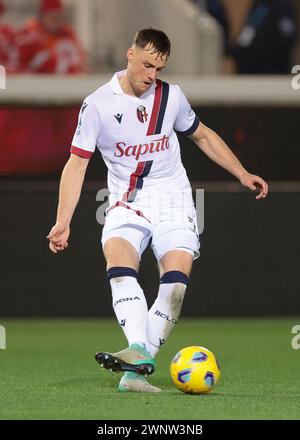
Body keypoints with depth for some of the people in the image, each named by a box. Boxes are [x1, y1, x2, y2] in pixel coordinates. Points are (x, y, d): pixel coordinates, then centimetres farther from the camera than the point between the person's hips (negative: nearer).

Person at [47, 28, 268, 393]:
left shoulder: (171, 96, 4)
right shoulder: (98, 104, -6)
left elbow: (203, 136, 21)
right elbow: (77, 163, -6)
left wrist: (243, 175, 16)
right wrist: (63, 223, -15)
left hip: (172, 199, 2)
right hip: (127, 202, -2)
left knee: (176, 279, -19)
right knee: (118, 259, -31)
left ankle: (135, 371, -19)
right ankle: (138, 351, -44)